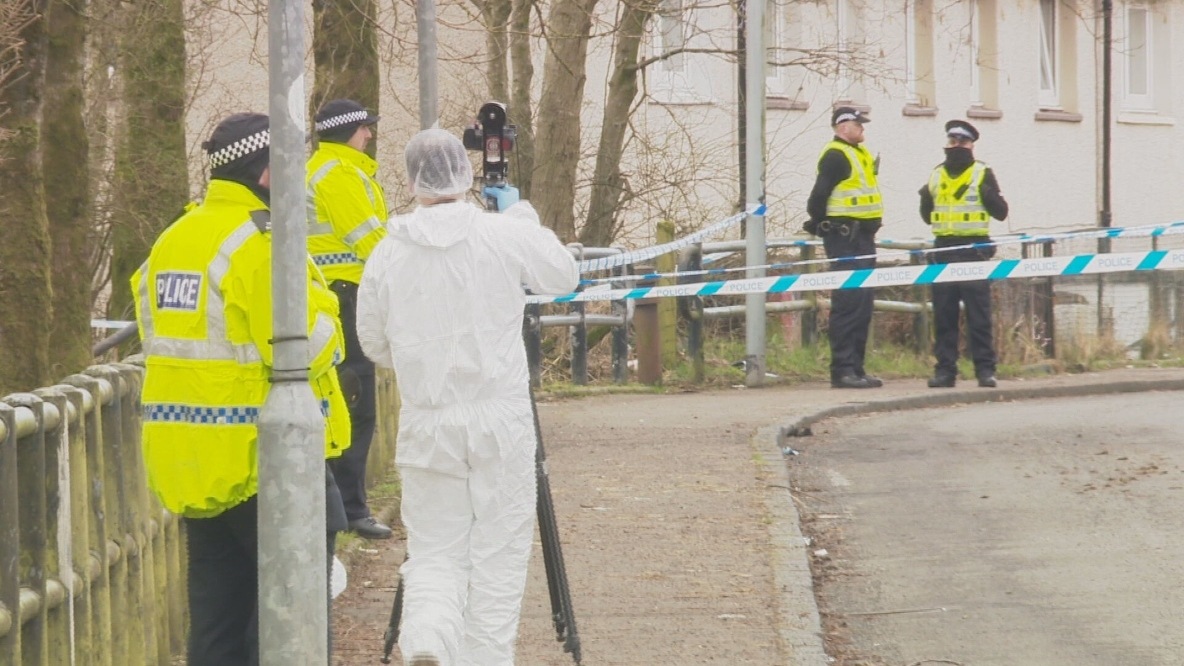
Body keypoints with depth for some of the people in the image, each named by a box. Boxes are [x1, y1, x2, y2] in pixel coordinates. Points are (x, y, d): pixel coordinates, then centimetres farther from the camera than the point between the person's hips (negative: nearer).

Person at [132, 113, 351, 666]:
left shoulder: (170, 241, 11)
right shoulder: (263, 242, -15)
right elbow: (304, 348, -22)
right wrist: (322, 308, -4)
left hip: (189, 463, 8)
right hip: (264, 455, -8)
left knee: (218, 617, 13)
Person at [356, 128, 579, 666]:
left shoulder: (388, 253, -2)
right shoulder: (504, 235, -7)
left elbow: (373, 344, 10)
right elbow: (564, 276, 11)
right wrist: (521, 212, 21)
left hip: (426, 423, 1)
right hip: (500, 419, -1)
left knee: (434, 550, 7)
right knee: (498, 552, 8)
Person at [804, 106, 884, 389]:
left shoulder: (859, 154, 20)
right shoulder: (835, 156, -11)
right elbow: (819, 195, -17)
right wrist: (818, 225, -12)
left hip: (862, 238, 10)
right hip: (845, 240, -10)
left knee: (863, 305, 11)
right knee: (848, 304, -12)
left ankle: (856, 368, 15)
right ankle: (842, 370, -12)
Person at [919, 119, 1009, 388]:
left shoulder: (982, 173, 3)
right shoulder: (936, 175, 16)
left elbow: (1001, 212, 0)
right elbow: (928, 217, 24)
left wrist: (989, 195, -17)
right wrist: (925, 199, 4)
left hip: (974, 250, -4)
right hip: (943, 250, 4)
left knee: (978, 314, -6)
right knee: (943, 315, 2)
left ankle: (985, 369, -5)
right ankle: (945, 369, 5)